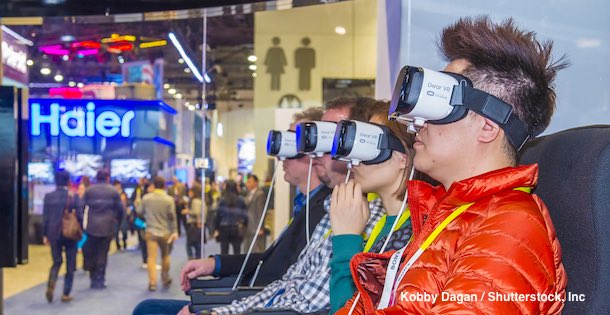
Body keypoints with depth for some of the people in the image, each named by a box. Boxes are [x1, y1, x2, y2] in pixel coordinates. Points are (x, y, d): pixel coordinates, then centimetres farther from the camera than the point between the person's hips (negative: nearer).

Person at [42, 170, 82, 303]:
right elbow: (79, 216, -6)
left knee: (57, 262, 15)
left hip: (54, 233, 2)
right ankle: (66, 294, 8)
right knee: (70, 265, 9)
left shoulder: (48, 196, -3)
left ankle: (51, 285, -11)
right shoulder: (73, 196, -8)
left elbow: (45, 217, 0)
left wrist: (45, 235, 8)